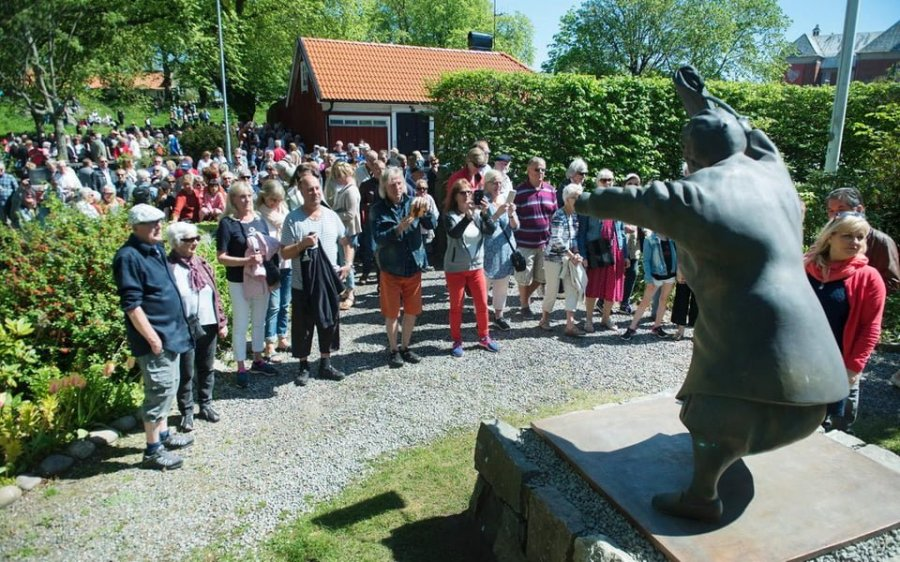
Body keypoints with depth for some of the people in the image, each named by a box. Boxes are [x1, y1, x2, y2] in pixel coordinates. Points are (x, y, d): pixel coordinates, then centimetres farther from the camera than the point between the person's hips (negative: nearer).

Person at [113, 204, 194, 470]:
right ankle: (153, 450, 11)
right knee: (160, 390, -2)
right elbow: (131, 304, -22)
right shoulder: (129, 257, -19)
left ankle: (163, 434, 34)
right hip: (154, 337, -9)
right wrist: (152, 337, -21)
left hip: (170, 332, 9)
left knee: (169, 386, 19)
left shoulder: (156, 248, 10)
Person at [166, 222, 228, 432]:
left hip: (208, 326, 6)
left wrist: (222, 321, 9)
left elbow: (214, 293, 11)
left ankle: (206, 404, 34)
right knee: (186, 373, 7)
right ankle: (187, 412, 23)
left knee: (207, 368, 17)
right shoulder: (169, 267, -14)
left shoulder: (201, 263, 7)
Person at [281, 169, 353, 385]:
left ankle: (325, 364, 30)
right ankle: (303, 366, 25)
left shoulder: (331, 216, 3)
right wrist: (302, 244, -24)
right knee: (303, 327, 7)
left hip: (329, 282, 4)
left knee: (329, 324, 13)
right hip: (302, 284, -3)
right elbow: (284, 253, -7)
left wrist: (348, 264, -1)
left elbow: (346, 242, 13)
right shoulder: (293, 219, -8)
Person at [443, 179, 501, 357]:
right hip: (455, 269, -3)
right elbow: (454, 233, -28)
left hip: (476, 266, 4)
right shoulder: (450, 215, -10)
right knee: (456, 307, 6)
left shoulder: (478, 213, 1)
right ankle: (457, 341, 20)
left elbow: (491, 230, -12)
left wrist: (485, 213, -27)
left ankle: (484, 337, 27)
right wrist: (467, 216, -39)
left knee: (482, 304, 9)